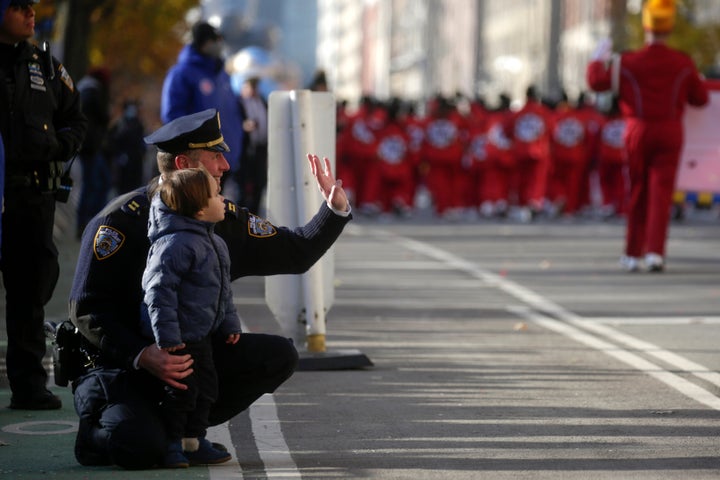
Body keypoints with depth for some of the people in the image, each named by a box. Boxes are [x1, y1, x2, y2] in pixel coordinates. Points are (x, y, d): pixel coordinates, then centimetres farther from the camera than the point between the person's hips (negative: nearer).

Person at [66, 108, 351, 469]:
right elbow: (87, 311, -16)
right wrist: (143, 357, -30)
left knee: (278, 355, -10)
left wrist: (335, 209, -4)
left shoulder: (224, 220, 3)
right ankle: (95, 413, 6)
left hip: (191, 354, 7)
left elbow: (296, 252, 13)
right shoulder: (122, 221, -16)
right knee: (142, 449, -31)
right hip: (122, 361, -6)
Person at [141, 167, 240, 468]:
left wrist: (229, 323, 20)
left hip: (200, 335, 10)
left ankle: (194, 441, 23)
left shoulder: (214, 243, 10)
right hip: (177, 338, -10)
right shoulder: (175, 245, -22)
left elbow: (223, 290, 22)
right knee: (181, 390, -5)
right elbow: (159, 291, -25)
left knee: (206, 387, 13)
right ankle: (172, 445, 8)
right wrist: (167, 336, -26)